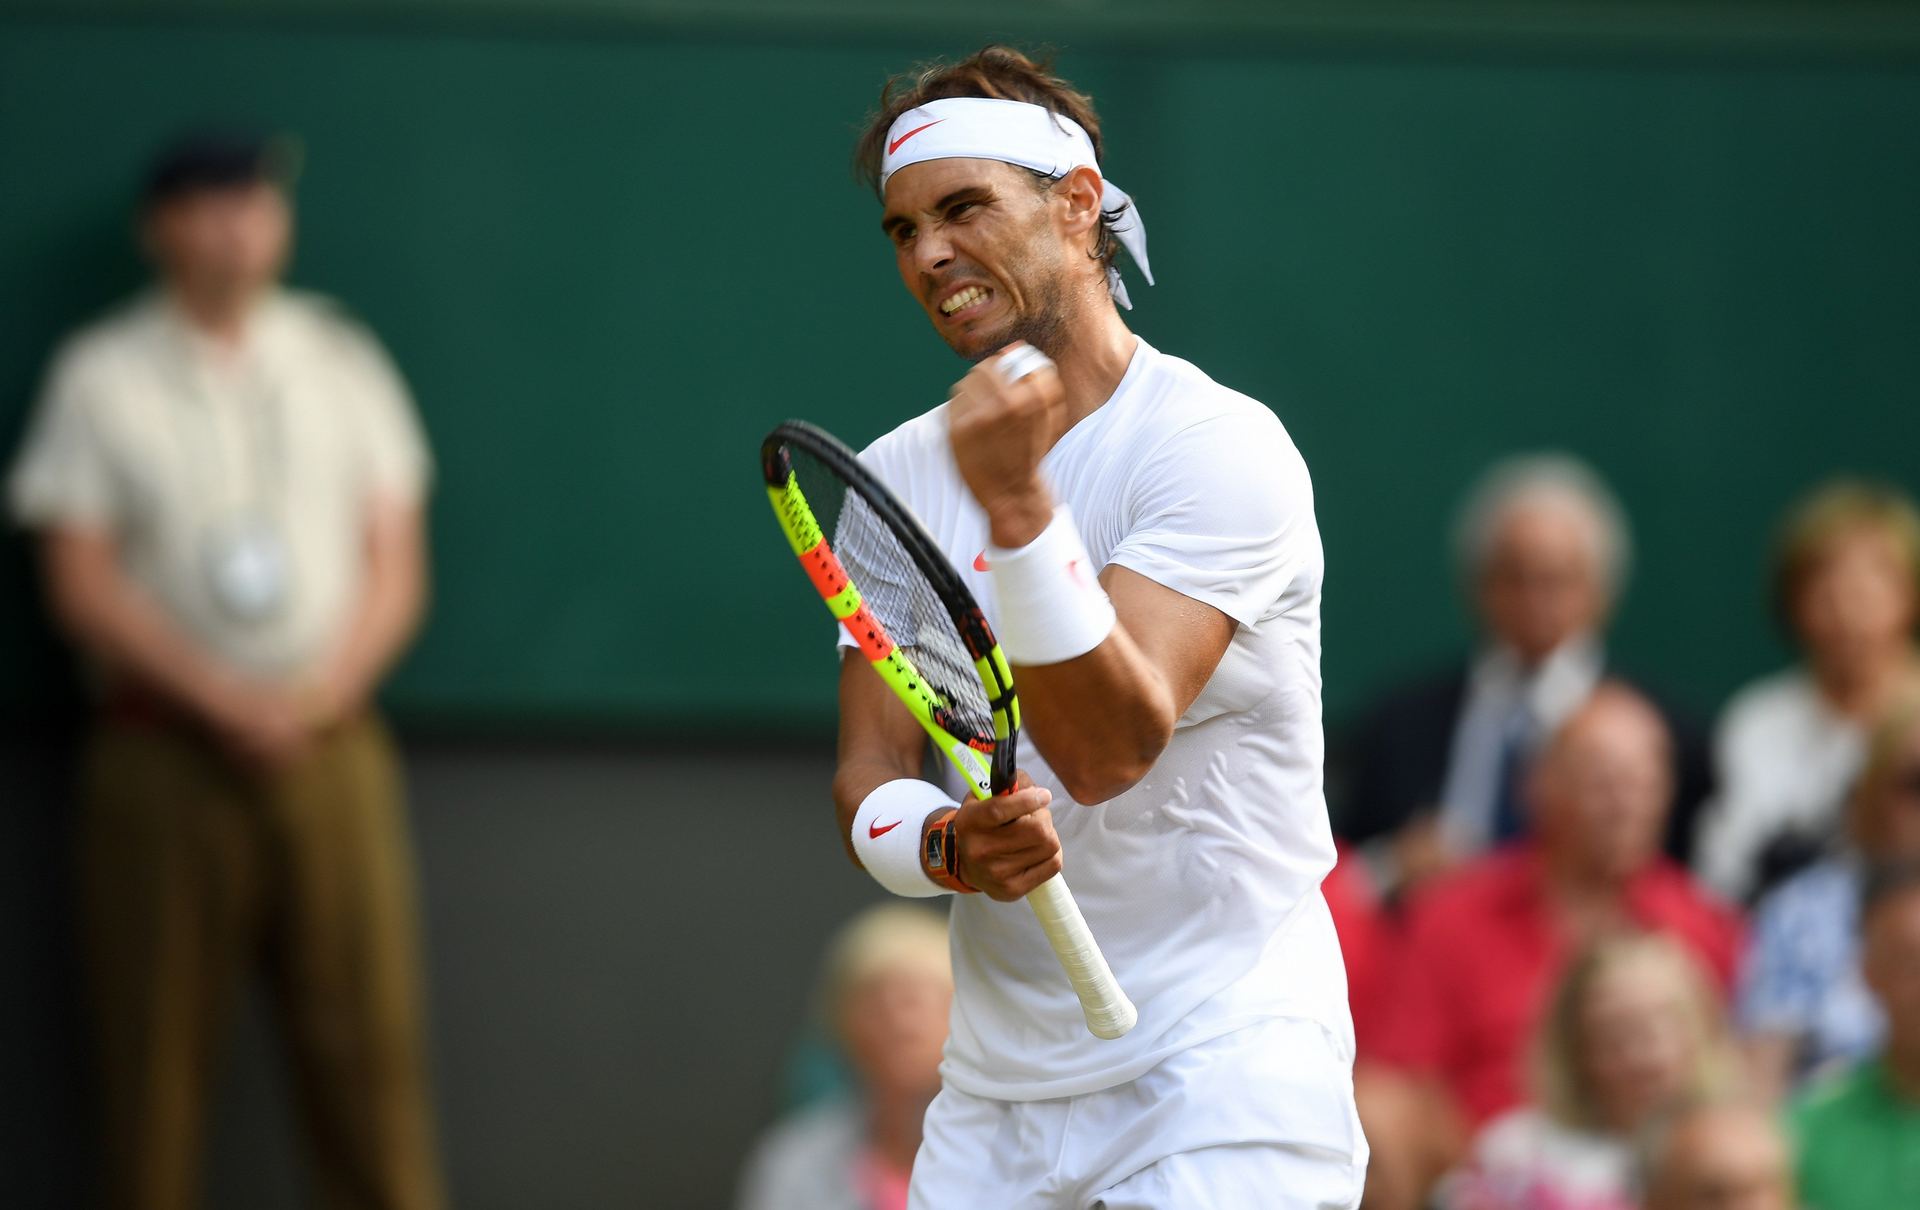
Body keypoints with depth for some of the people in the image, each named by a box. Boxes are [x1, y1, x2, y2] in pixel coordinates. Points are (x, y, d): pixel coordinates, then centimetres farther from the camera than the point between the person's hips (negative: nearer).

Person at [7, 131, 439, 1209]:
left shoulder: (341, 366, 11)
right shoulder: (103, 380, 3)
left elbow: (396, 567, 8)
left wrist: (319, 694, -9)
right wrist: (222, 698, -12)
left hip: (329, 745, 2)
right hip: (166, 748, -2)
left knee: (369, 1036, -4)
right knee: (159, 1049, -2)